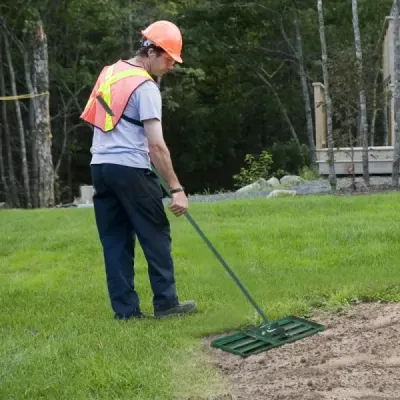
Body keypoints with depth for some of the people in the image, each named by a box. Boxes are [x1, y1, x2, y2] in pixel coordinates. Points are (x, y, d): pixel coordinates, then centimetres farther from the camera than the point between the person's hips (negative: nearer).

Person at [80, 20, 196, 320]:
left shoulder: (110, 72, 13)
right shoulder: (146, 87, -12)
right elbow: (156, 145, -17)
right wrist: (176, 188, -16)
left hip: (100, 166, 8)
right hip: (130, 169, -8)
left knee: (115, 240, 8)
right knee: (156, 236, 3)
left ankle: (125, 309, 8)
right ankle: (166, 304, 8)